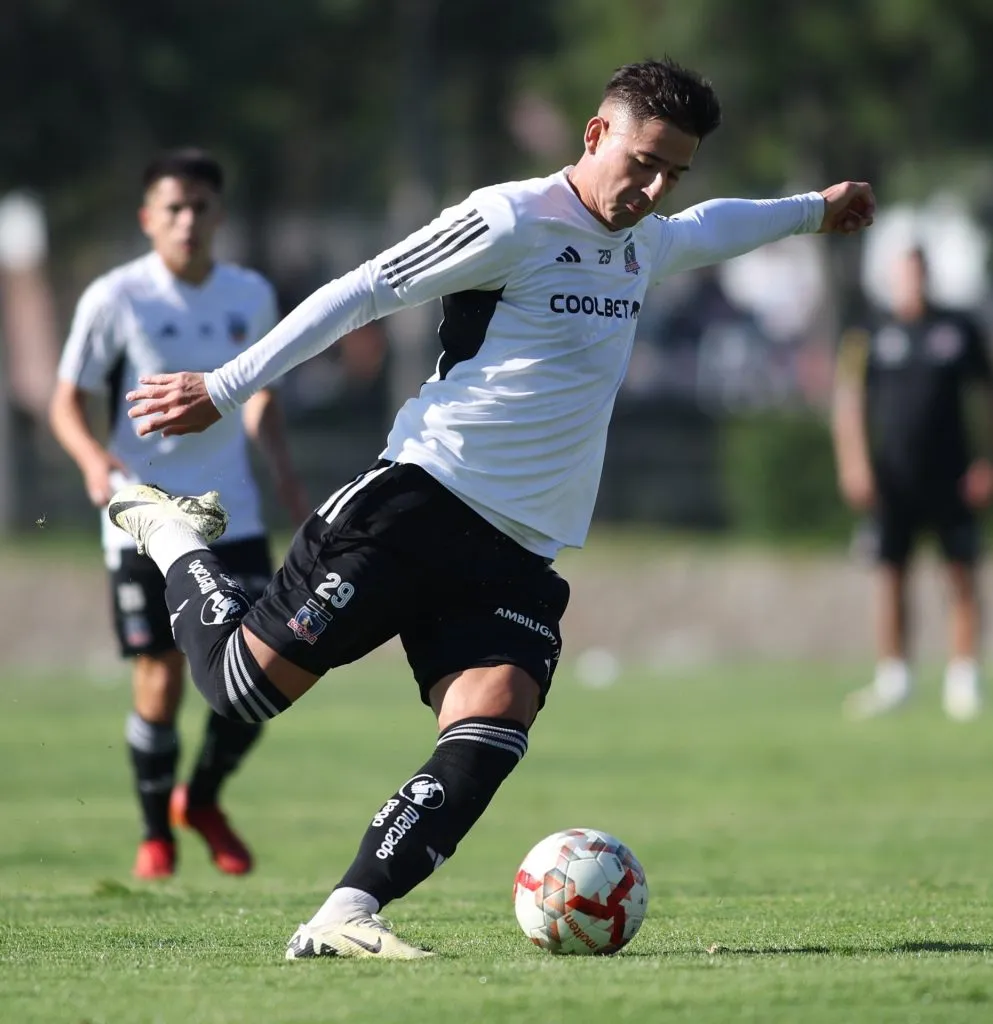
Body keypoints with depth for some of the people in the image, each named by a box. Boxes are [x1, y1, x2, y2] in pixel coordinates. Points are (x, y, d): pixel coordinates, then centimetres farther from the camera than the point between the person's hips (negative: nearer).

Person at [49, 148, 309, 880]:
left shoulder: (251, 296, 5)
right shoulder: (116, 299, -7)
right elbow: (67, 403, -5)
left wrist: (285, 475, 8)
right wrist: (94, 459, -24)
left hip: (233, 516, 4)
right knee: (161, 678, -3)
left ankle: (203, 801, 24)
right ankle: (156, 833, 17)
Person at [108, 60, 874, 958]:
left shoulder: (646, 245, 19)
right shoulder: (512, 220, -8)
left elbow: (712, 227, 45)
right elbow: (365, 291, -8)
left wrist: (815, 209, 55)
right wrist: (224, 389, -10)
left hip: (520, 552, 7)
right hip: (420, 503, -7)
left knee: (493, 726, -19)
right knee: (247, 683, -9)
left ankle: (343, 919, -23)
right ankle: (175, 535, 21)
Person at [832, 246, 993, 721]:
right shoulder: (871, 337, 4)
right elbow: (849, 401, 3)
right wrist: (853, 463, -9)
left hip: (951, 478, 0)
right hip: (893, 480, 0)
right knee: (889, 576, 0)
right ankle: (892, 680, 8)